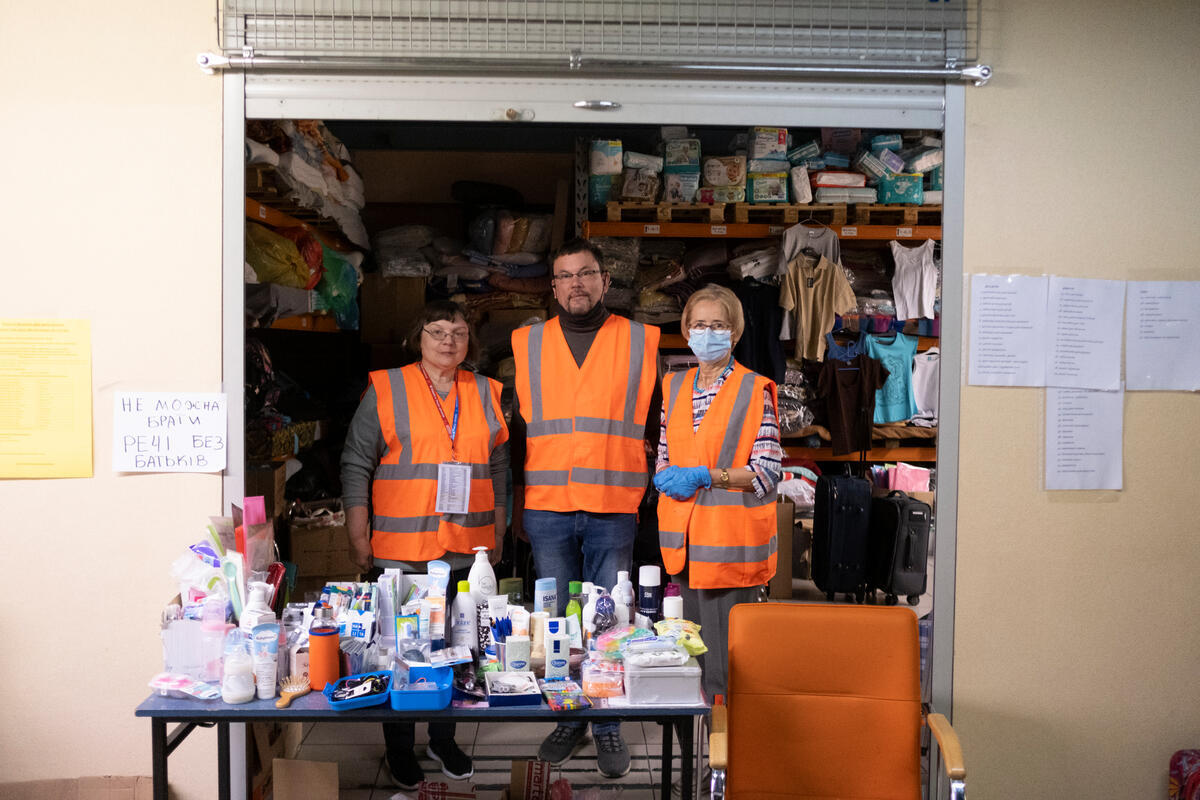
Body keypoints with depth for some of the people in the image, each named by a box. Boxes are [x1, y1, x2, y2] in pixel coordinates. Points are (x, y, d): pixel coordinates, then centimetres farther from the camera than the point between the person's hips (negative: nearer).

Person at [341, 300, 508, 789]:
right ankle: (400, 748, 22)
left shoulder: (485, 393, 10)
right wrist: (358, 537, -5)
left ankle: (444, 739, 28)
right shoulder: (385, 390, -1)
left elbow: (498, 468, 15)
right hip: (401, 551, -3)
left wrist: (497, 535, 13)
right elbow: (356, 465, -1)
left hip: (467, 550, 3)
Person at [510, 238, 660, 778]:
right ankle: (569, 719, 24)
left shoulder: (641, 343, 4)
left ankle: (608, 725, 18)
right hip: (547, 509, 2)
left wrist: (656, 497, 2)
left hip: (614, 510, -2)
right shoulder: (527, 345, 9)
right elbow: (516, 427, 13)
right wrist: (517, 500, 11)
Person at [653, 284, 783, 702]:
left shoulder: (755, 390, -5)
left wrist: (705, 476, -18)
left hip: (731, 536, -5)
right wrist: (667, 476, -4)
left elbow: (768, 470, -9)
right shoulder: (674, 386, 12)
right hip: (685, 536, 6)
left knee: (728, 644, -3)